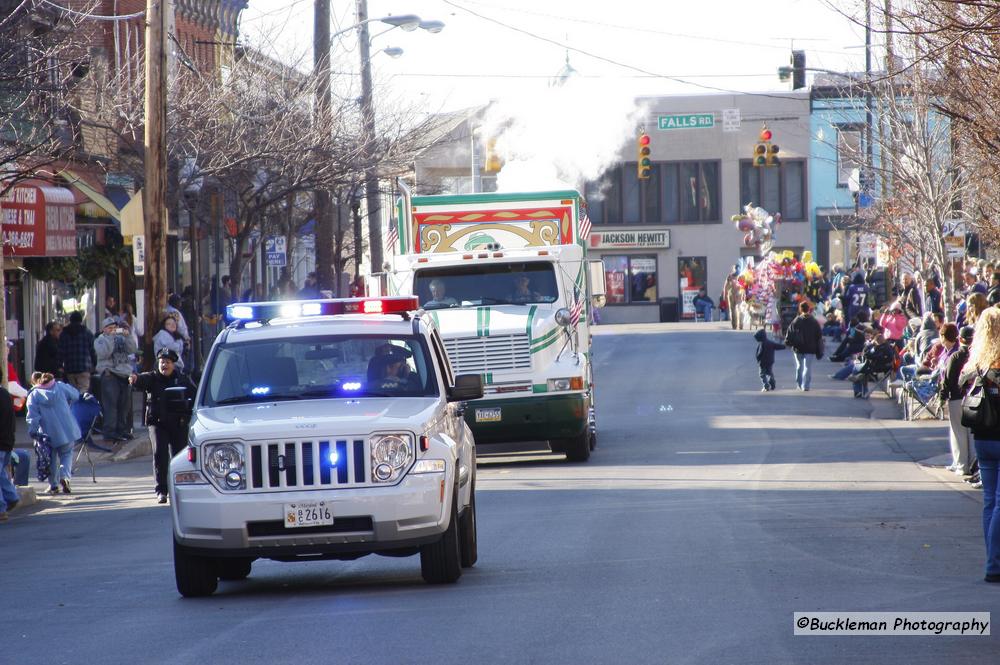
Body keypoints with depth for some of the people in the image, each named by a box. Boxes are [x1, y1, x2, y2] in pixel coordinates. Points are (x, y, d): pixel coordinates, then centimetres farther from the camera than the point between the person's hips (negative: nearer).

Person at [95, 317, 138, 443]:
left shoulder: (122, 338, 16)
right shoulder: (100, 340, 5)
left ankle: (122, 431, 15)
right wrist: (110, 337, -15)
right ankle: (110, 433, -14)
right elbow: (104, 353, -13)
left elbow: (133, 350, 4)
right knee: (110, 404, -11)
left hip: (125, 374, 5)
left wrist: (127, 337, -7)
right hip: (110, 374, -5)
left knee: (125, 405, 6)